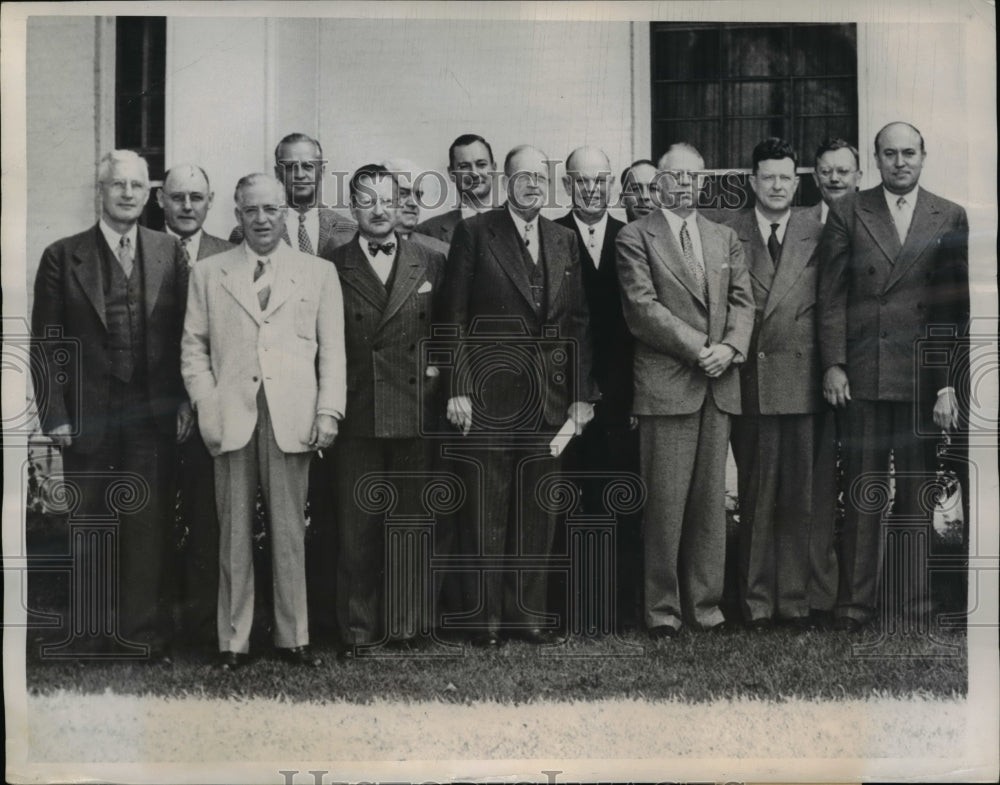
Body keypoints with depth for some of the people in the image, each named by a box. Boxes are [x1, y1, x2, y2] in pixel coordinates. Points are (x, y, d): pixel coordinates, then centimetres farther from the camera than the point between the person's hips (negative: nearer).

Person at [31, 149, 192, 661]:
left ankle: (143, 635, 15)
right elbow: (44, 344, 1)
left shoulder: (169, 253, 5)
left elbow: (184, 335, 6)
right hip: (88, 418, -1)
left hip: (153, 417, 1)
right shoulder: (63, 256, 1)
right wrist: (54, 415, -5)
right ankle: (89, 640, 20)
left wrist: (184, 402, -1)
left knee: (148, 528, 4)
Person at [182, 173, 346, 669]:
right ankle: (233, 640, 12)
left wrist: (328, 412, -2)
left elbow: (332, 350, 8)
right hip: (231, 418, 1)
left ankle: (292, 637, 13)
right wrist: (206, 406, -3)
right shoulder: (208, 274, 13)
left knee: (290, 532, 3)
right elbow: (194, 347, 10)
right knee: (234, 532, 4)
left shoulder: (318, 273, 11)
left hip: (292, 418, 0)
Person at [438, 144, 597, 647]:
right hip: (490, 395, -4)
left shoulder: (564, 242, 13)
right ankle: (486, 617, 10)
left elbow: (577, 322, 13)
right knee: (487, 511, 1)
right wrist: (457, 389, -10)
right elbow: (454, 318, -4)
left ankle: (529, 612, 18)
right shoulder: (474, 234, 0)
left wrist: (582, 393, 8)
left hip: (549, 397, 4)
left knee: (538, 511, 8)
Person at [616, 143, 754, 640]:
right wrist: (697, 349, -12)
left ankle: (705, 603, 14)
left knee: (711, 500, 6)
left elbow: (742, 300, 12)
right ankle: (663, 610, 6)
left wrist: (730, 347, -7)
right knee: (665, 502, -3)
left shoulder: (725, 238, 18)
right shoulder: (636, 237, 2)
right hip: (665, 385, -4)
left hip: (719, 386, 5)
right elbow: (642, 307, -8)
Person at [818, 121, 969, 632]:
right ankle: (856, 600, 9)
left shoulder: (950, 218, 6)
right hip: (863, 376, 0)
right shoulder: (848, 213, 7)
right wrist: (833, 364, -4)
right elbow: (832, 295, 4)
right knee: (862, 490, 3)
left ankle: (912, 598, 17)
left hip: (924, 376, 1)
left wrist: (949, 382, -4)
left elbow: (958, 306, 3)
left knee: (918, 490, 7)